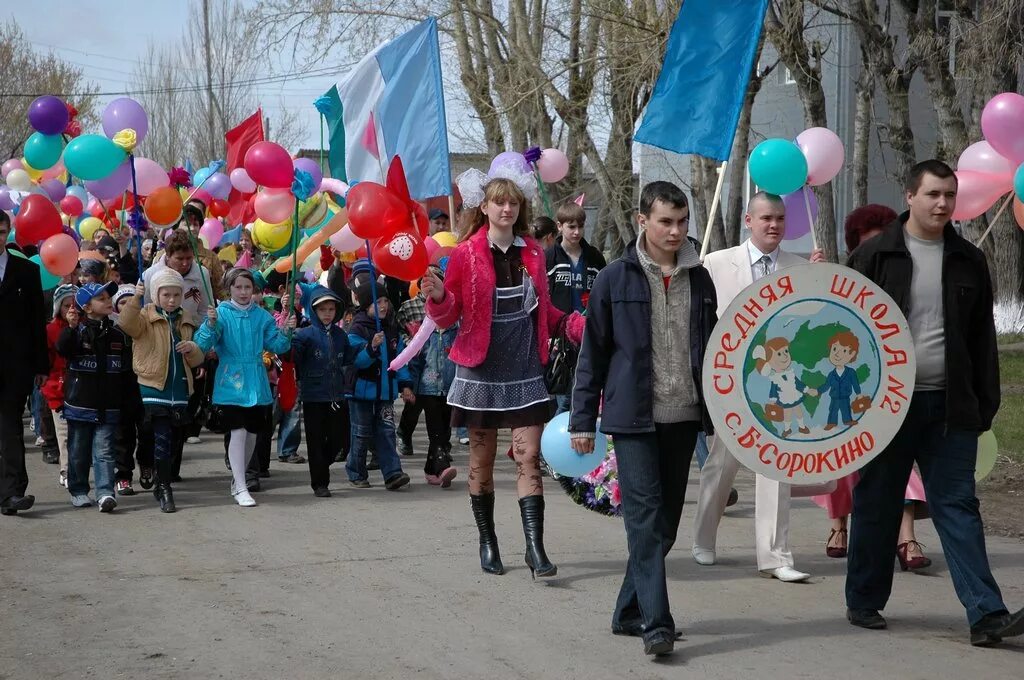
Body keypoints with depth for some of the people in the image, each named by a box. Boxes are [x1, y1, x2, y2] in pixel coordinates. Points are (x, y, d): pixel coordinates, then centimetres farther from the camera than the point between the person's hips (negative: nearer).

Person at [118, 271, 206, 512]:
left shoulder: (186, 322, 15)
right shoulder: (146, 316, -1)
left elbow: (197, 361, 16)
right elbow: (127, 323, -25)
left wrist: (192, 349, -6)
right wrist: (135, 300, -41)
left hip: (179, 390, 5)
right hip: (154, 389, -5)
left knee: (173, 440, 12)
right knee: (162, 438, -12)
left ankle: (160, 483, 29)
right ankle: (164, 489, -6)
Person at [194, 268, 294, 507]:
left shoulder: (262, 316, 6)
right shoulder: (221, 313, -5)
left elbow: (276, 346, 6)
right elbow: (203, 345, -13)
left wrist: (286, 332, -12)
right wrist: (211, 324, -29)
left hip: (256, 385, 4)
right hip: (231, 383, -4)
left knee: (252, 433, 12)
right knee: (238, 432, -13)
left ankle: (237, 479, 31)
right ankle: (240, 489, -11)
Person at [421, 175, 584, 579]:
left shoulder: (533, 252, 7)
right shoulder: (466, 254, -4)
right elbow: (448, 317, -2)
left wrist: (580, 326, 3)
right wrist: (438, 298, -23)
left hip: (525, 369, 2)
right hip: (482, 370, -2)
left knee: (529, 456, -6)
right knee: (482, 457, 6)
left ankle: (535, 547, -10)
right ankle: (487, 541, 19)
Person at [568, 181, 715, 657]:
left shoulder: (699, 279, 9)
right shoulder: (616, 279, -3)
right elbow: (593, 353, 1)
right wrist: (582, 420, -1)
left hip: (684, 417, 5)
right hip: (634, 418, -5)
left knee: (666, 520, 9)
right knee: (645, 518, -11)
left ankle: (629, 612, 21)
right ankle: (656, 623, -13)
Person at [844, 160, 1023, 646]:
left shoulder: (968, 262, 10)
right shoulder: (874, 257, -1)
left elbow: (983, 339, 13)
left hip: (949, 406, 2)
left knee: (958, 506, -3)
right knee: (876, 506, 7)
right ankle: (864, 602, 21)